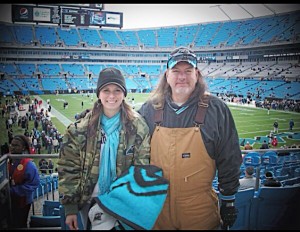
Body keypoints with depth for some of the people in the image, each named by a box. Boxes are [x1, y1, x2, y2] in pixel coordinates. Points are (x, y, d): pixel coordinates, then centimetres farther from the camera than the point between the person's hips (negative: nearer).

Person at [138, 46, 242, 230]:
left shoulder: (216, 109, -9)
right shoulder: (150, 109, -2)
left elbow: (229, 160, -3)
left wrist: (229, 200, 1)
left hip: (200, 209, -1)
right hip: (156, 206, 2)